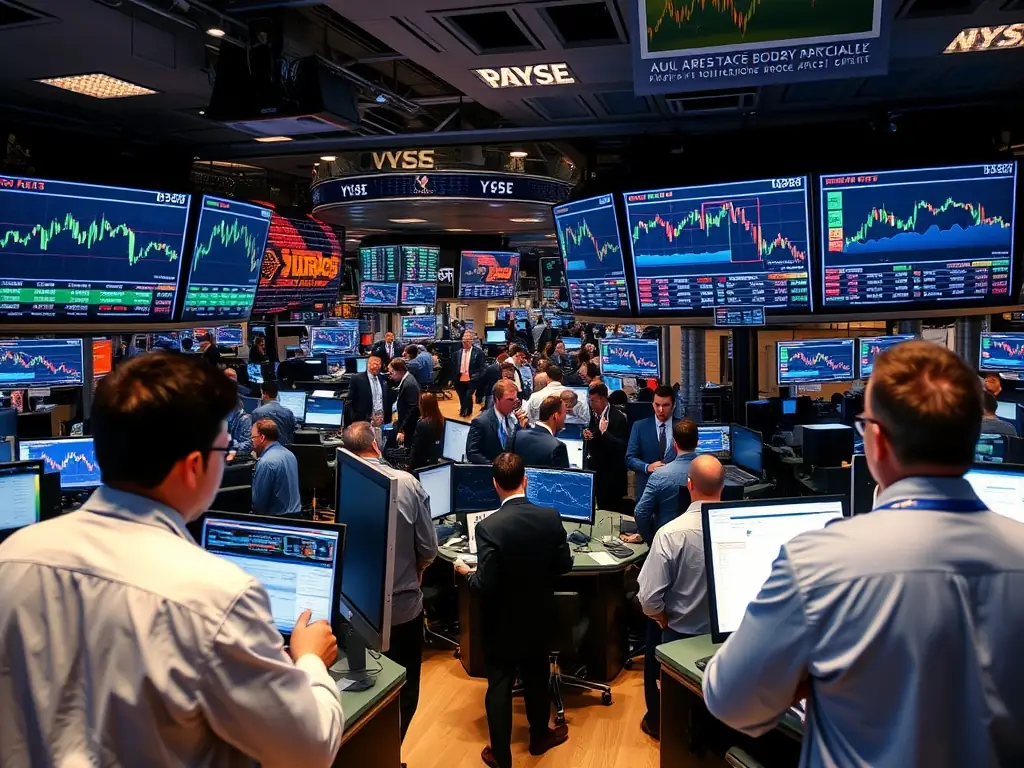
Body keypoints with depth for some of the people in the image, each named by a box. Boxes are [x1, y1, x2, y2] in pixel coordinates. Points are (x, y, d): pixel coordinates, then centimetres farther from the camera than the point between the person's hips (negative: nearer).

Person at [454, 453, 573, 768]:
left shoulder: (488, 527, -27)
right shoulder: (551, 517, -14)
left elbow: (485, 586, -24)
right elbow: (564, 565, -3)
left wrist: (466, 572, -4)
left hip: (503, 623, -4)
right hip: (540, 618, 4)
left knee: (499, 686, 13)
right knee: (536, 677, 24)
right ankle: (539, 736, 44)